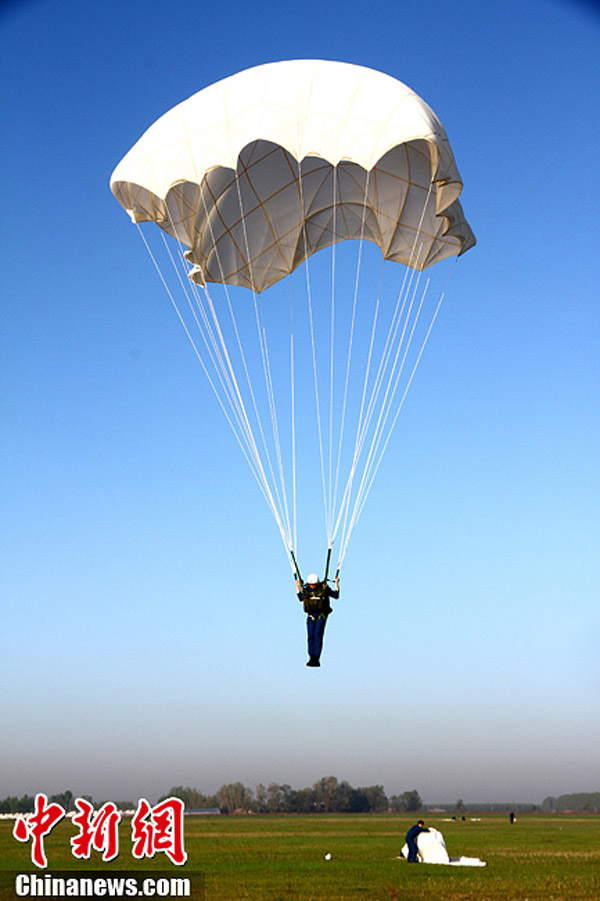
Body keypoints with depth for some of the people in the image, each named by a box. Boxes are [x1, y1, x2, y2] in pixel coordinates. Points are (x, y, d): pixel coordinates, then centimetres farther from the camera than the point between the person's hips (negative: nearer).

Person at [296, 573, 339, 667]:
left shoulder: (324, 588, -4)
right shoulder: (306, 589, 6)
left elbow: (336, 595, 4)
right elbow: (301, 598, 23)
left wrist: (337, 584, -5)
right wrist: (297, 586, 18)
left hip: (321, 615, -4)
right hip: (311, 616, 4)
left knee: (317, 636, -10)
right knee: (310, 636, -1)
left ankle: (316, 660, -8)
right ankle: (311, 658, 5)